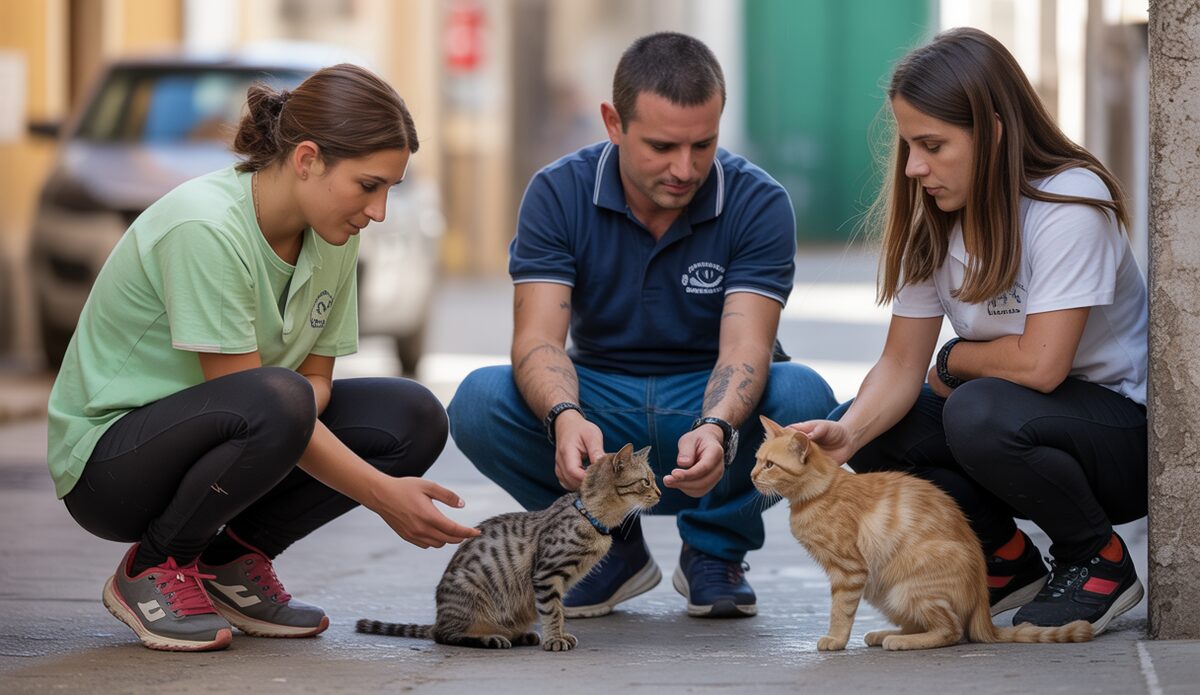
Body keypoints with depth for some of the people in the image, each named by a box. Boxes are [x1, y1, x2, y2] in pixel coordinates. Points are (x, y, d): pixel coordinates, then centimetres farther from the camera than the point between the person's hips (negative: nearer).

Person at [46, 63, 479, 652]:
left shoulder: (331, 238, -3)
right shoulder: (204, 228, -28)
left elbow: (315, 375, 4)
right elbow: (246, 396, -27)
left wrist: (300, 408, -23)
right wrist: (383, 494, -28)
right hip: (106, 459, -8)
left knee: (414, 420, -9)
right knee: (276, 402, -37)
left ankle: (230, 559, 2)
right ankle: (154, 568, -12)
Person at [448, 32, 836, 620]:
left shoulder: (758, 203, -13)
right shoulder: (558, 193, -11)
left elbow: (745, 346, -23)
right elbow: (538, 337, -20)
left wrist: (716, 429, -46)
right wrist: (565, 417, -44)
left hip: (716, 402, -1)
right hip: (601, 405, 1)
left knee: (803, 398, -33)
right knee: (480, 401, -28)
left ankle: (714, 549, -3)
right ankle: (611, 546, -1)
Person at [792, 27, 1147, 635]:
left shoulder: (1071, 200, -23)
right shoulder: (928, 221, -2)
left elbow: (1040, 364, -29)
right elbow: (902, 363, -5)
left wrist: (954, 360, -9)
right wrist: (848, 433, -26)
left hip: (1128, 426, -7)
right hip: (1024, 415, 7)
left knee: (981, 414, -35)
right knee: (863, 426, -12)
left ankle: (1100, 563, -9)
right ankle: (1006, 561, 6)